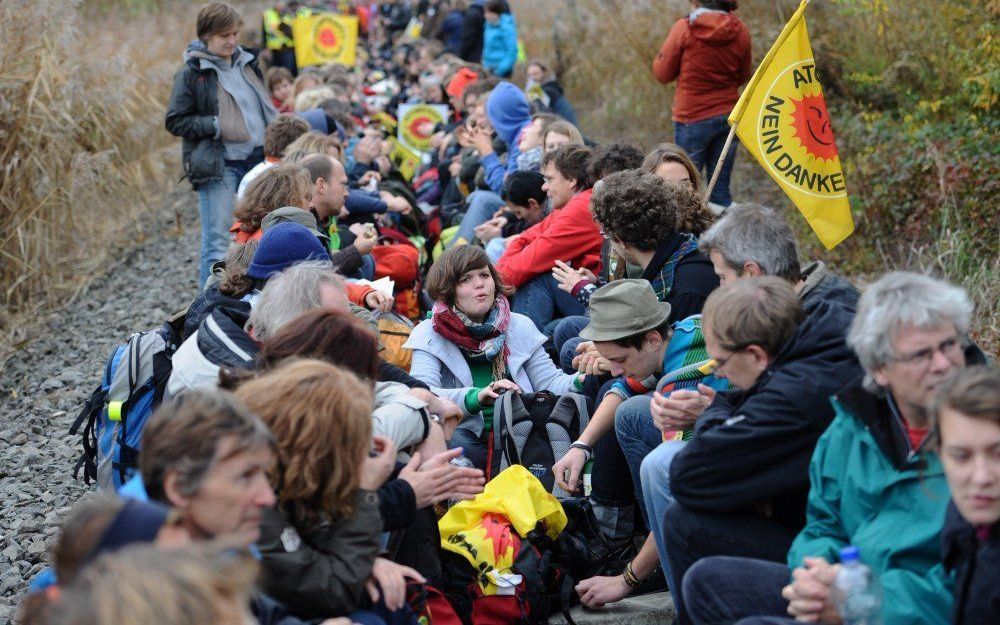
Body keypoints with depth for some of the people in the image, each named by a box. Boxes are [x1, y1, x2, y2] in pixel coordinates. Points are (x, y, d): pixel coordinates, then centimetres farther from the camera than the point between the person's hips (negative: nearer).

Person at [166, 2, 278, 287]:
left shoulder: (247, 63, 12)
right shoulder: (192, 73, -5)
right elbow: (175, 122, -6)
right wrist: (215, 126, -17)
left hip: (257, 159, 6)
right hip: (218, 165, -6)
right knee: (216, 240, -5)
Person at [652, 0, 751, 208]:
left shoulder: (684, 28, -11)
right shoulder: (740, 31, -1)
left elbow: (662, 73, -3)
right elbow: (743, 76, 12)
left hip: (692, 117, -3)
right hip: (729, 116, 4)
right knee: (720, 190, 8)